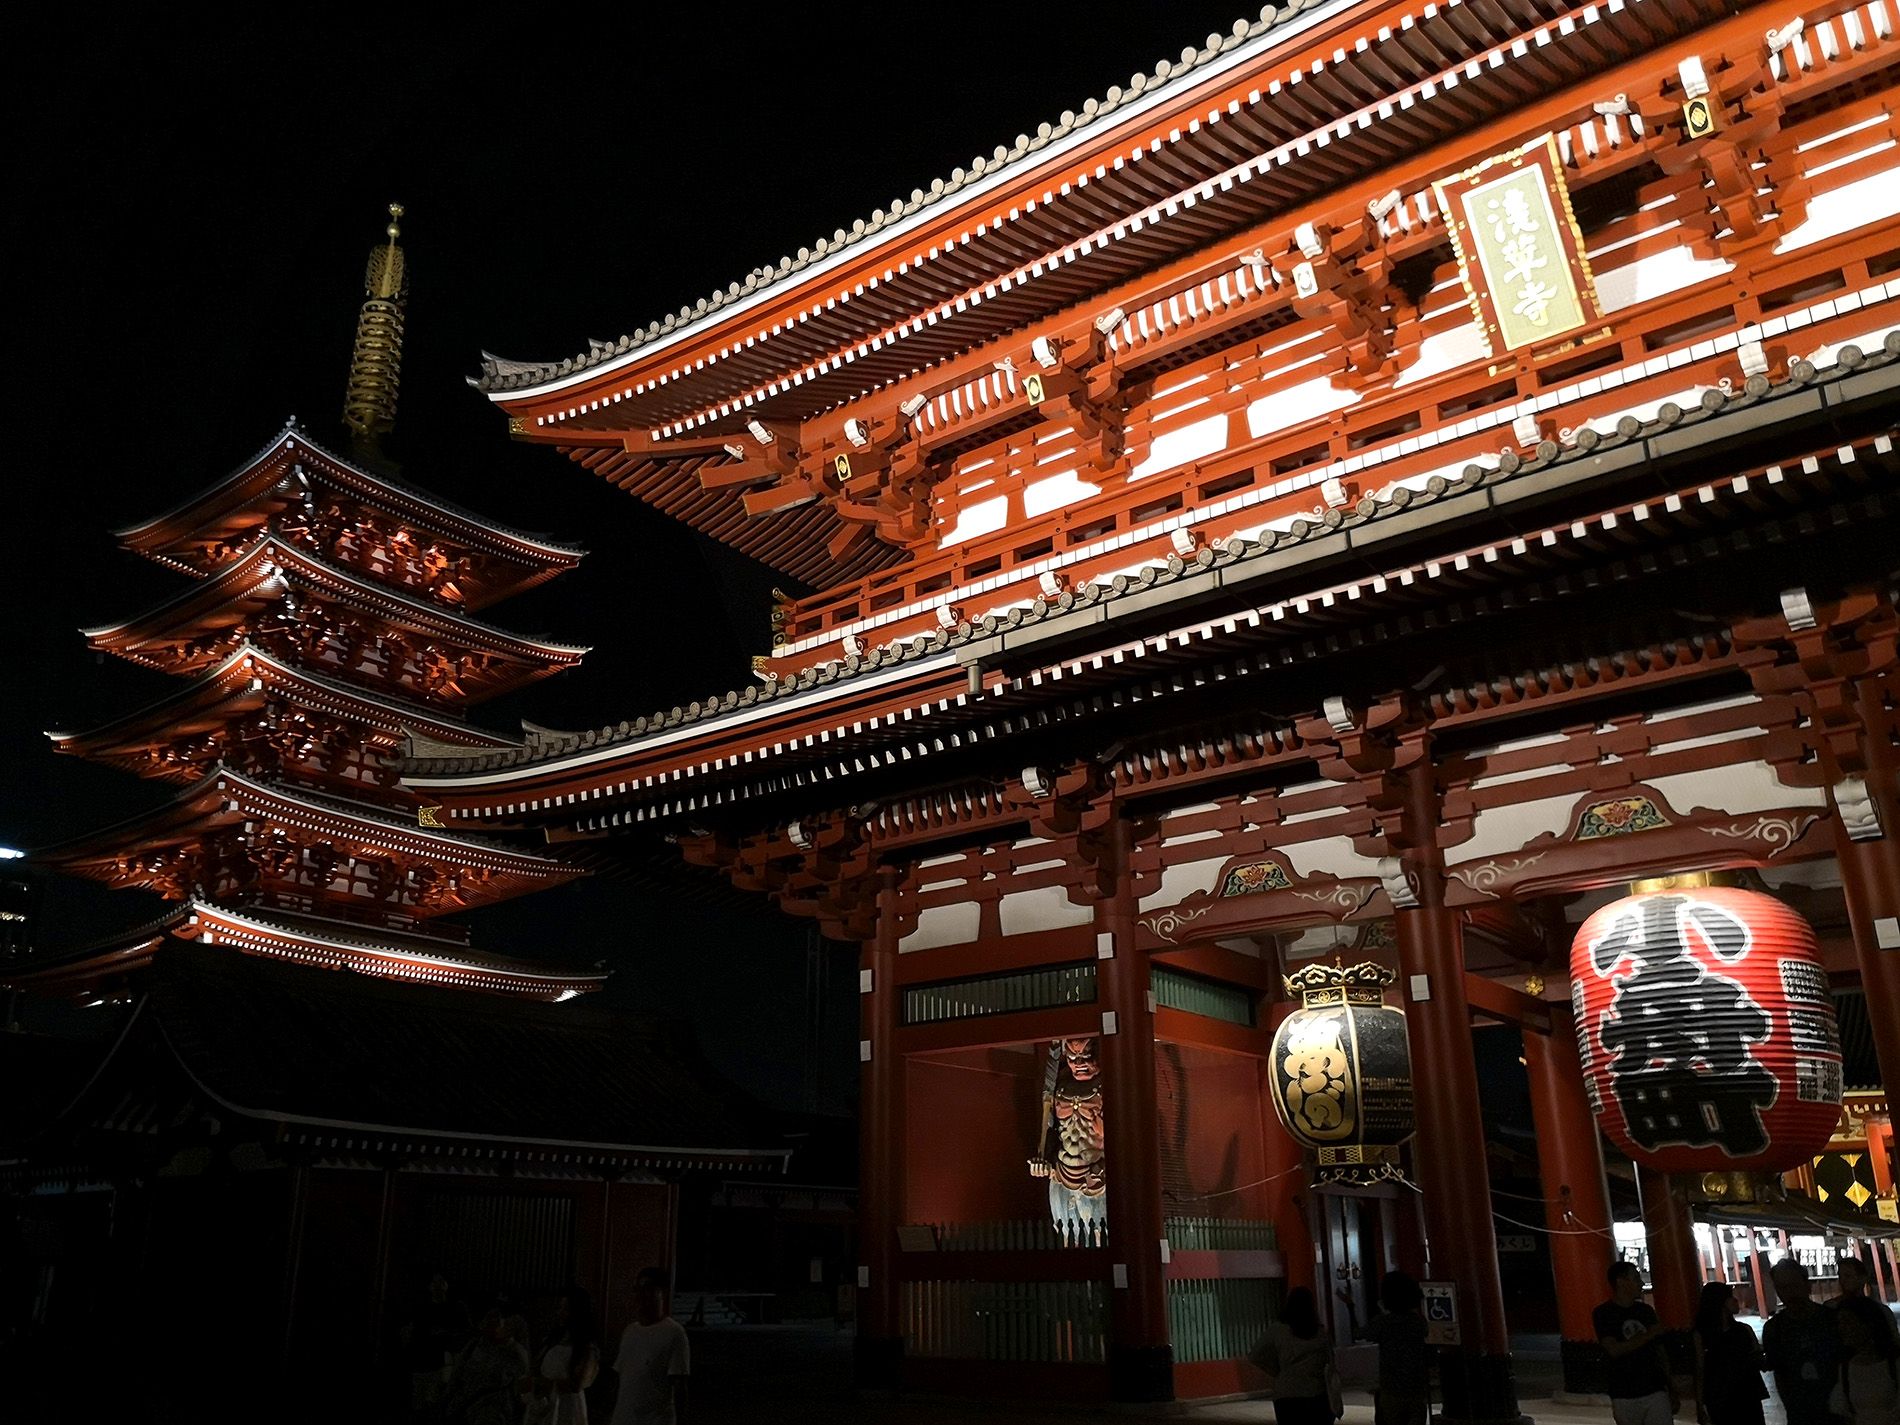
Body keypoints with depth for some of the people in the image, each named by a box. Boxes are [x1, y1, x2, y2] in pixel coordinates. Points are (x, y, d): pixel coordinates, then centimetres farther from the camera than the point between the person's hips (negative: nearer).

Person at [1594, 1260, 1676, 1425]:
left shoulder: (1645, 1311, 10)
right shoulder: (1603, 1314, -4)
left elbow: (1660, 1352, 15)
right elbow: (1614, 1350, -17)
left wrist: (1672, 1391, 15)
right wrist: (1648, 1335, -14)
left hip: (1656, 1393, 3)